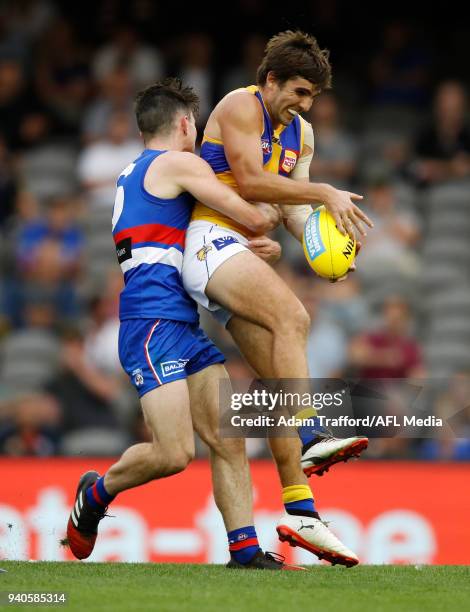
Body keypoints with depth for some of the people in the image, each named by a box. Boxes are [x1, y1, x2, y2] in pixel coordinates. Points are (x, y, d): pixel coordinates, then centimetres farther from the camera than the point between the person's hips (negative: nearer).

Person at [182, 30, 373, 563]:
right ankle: (310, 439, -41)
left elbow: (293, 207, 15)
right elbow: (250, 182, -15)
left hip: (244, 254, 8)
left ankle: (300, 514, -4)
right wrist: (327, 194, -14)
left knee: (279, 379, -1)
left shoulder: (301, 133, 19)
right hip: (212, 240, -8)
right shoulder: (241, 106, -5)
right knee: (292, 316, -31)